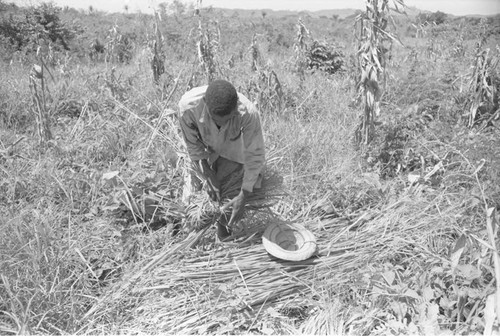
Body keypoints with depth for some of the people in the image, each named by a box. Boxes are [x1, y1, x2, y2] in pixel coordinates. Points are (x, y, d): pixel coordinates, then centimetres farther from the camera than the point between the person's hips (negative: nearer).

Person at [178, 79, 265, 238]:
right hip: (205, 152, 2)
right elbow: (193, 145, -19)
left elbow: (255, 155, -26)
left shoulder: (249, 113, -40)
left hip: (233, 154, -1)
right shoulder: (188, 105, -37)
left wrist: (244, 197, -25)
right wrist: (208, 178, -16)